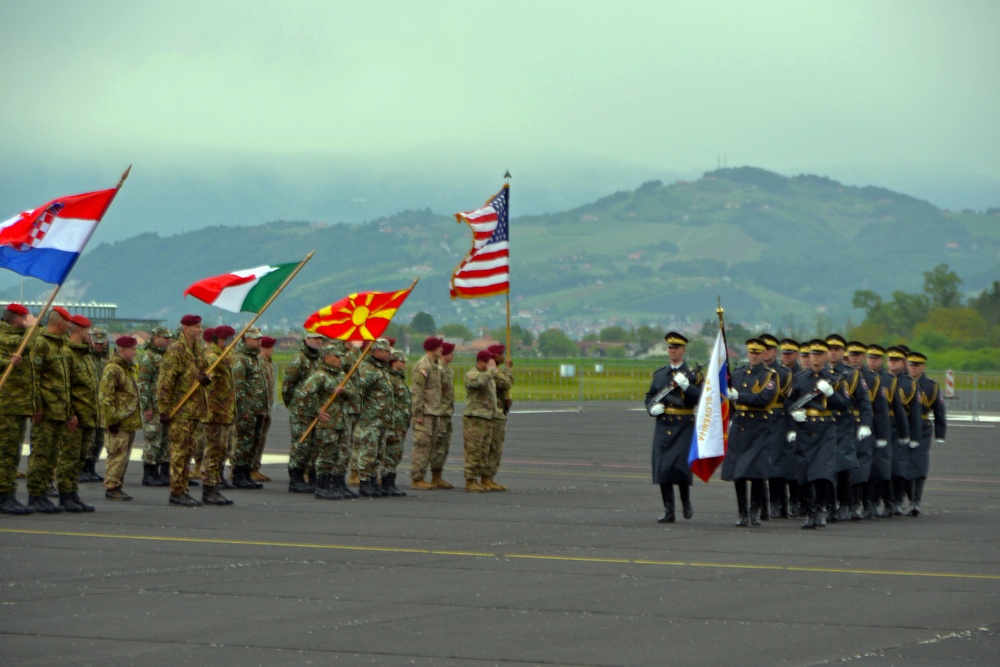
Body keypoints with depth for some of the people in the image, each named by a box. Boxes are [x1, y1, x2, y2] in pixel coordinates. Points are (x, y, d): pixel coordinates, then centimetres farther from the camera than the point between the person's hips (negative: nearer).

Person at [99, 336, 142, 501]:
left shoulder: (128, 369, 20)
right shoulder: (112, 370, -13)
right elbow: (105, 397, -19)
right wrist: (112, 419, -21)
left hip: (129, 421, 10)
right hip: (119, 423, -10)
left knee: (123, 456, 12)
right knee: (118, 455, -9)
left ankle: (118, 487, 16)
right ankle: (112, 487, -5)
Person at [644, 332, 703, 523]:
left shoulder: (693, 374, 2)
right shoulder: (659, 374, 14)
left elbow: (702, 399, -8)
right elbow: (649, 397, 21)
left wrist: (686, 386, -21)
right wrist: (652, 409, 0)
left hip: (684, 426, -4)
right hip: (663, 426, 4)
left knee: (681, 466, -14)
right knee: (662, 468, -3)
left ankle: (686, 501, 13)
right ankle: (669, 512, 3)